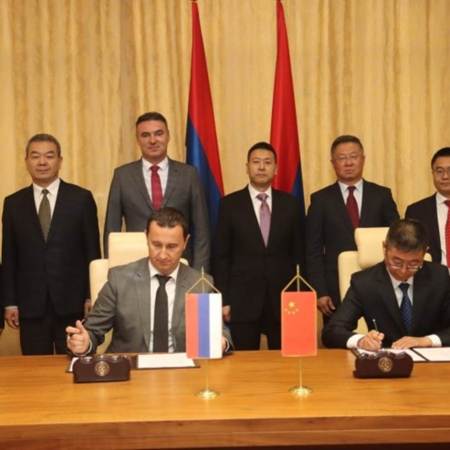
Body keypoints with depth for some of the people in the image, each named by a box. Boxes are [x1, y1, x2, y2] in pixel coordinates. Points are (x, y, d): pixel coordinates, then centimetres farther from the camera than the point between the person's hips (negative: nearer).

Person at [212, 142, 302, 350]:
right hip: (242, 299, -1)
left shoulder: (289, 204, 7)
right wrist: (223, 300, -4)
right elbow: (221, 256, 1)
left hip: (282, 298, 2)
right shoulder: (230, 204, 1)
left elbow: (298, 252, 8)